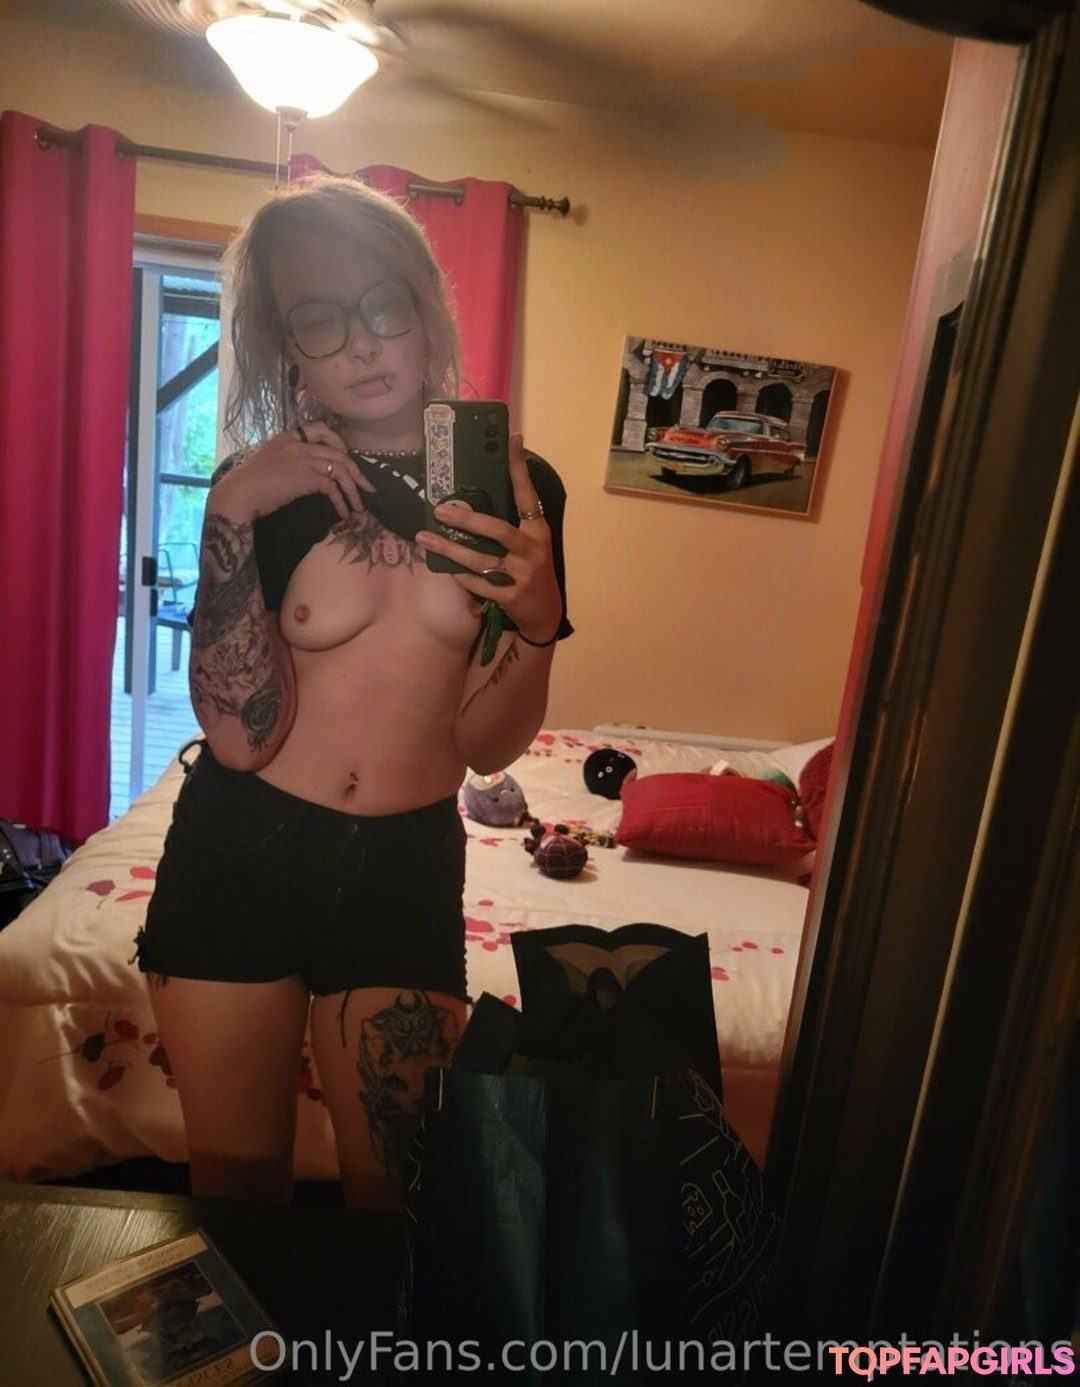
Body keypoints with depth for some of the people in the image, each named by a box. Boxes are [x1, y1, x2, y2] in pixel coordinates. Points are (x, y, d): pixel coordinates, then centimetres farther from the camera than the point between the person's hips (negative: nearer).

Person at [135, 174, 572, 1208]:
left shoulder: (514, 488, -5)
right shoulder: (266, 486, -6)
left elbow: (485, 745, -5)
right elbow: (242, 734, -16)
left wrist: (537, 615, -23)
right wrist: (232, 513, -22)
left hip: (407, 865, 0)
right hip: (238, 855, 1)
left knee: (401, 1195, 11)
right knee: (234, 1188, 19)